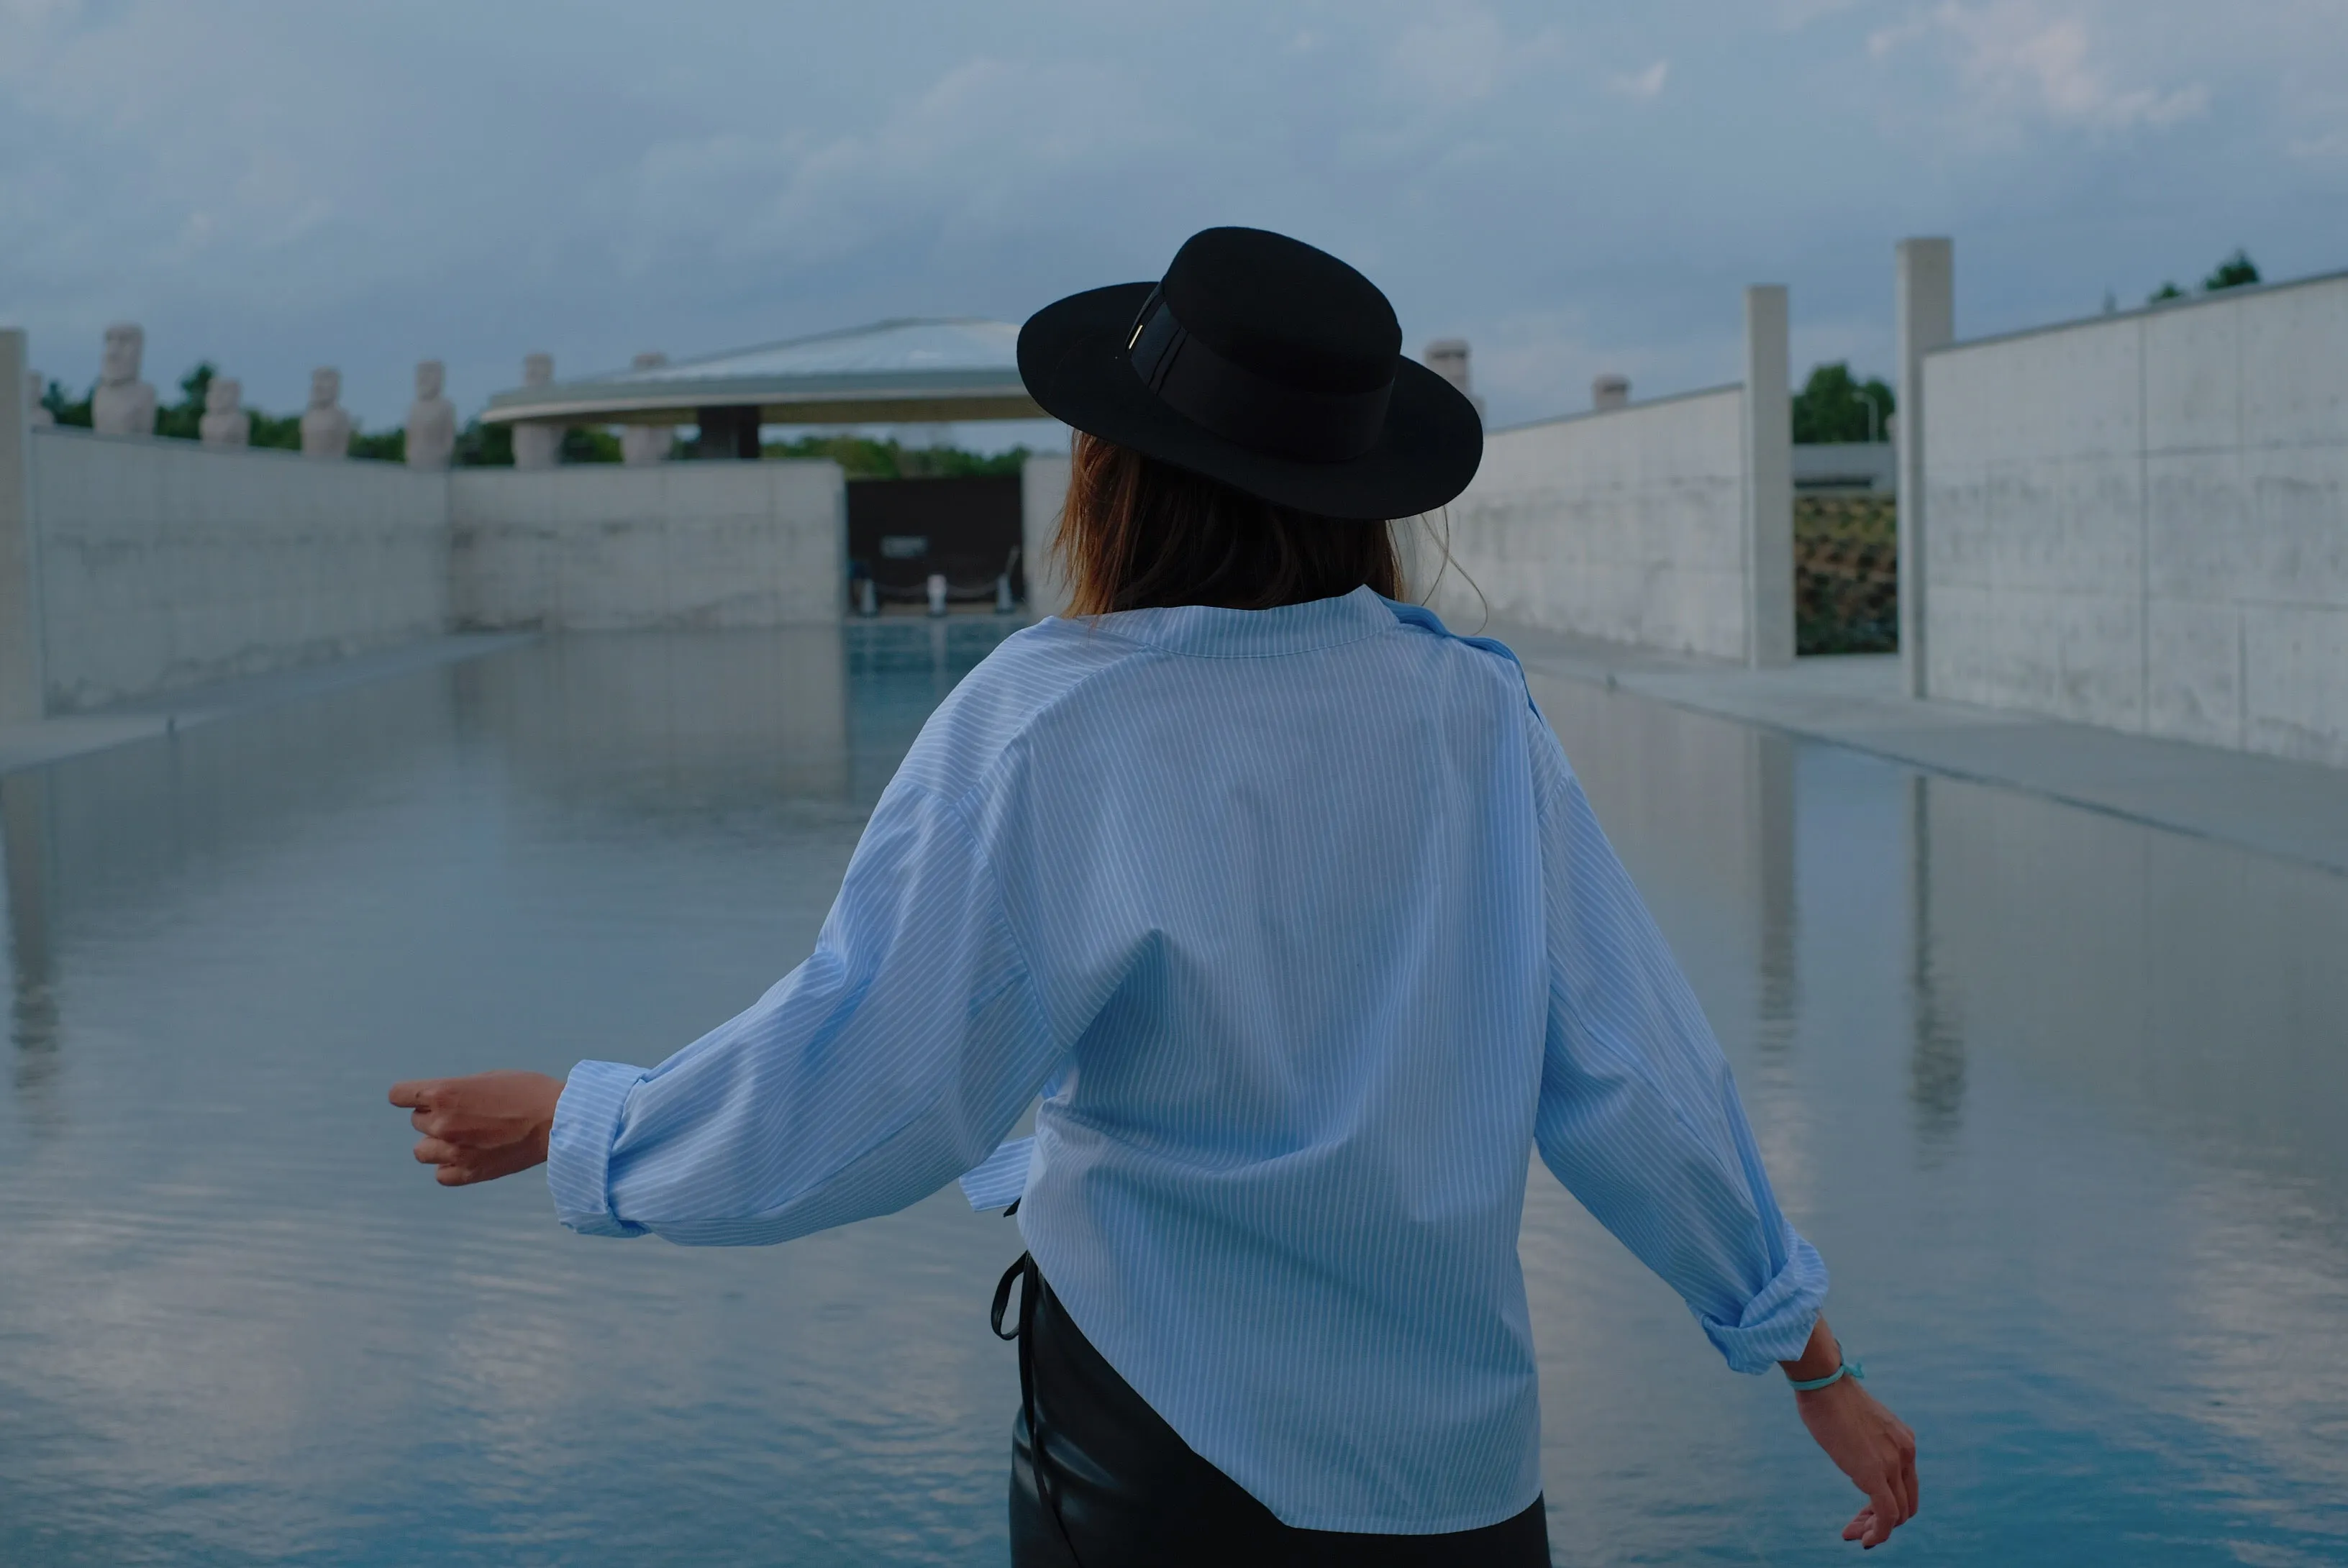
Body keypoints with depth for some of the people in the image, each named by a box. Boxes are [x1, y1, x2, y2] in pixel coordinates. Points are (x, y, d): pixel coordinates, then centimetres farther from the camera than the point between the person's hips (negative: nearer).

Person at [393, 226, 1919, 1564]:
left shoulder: (1048, 720, -14)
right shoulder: (1478, 714, -4)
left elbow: (858, 1092, -16)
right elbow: (1636, 1072, -2)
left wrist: (569, 1130, 1)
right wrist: (1814, 1356, 10)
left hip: (1164, 1439, -2)